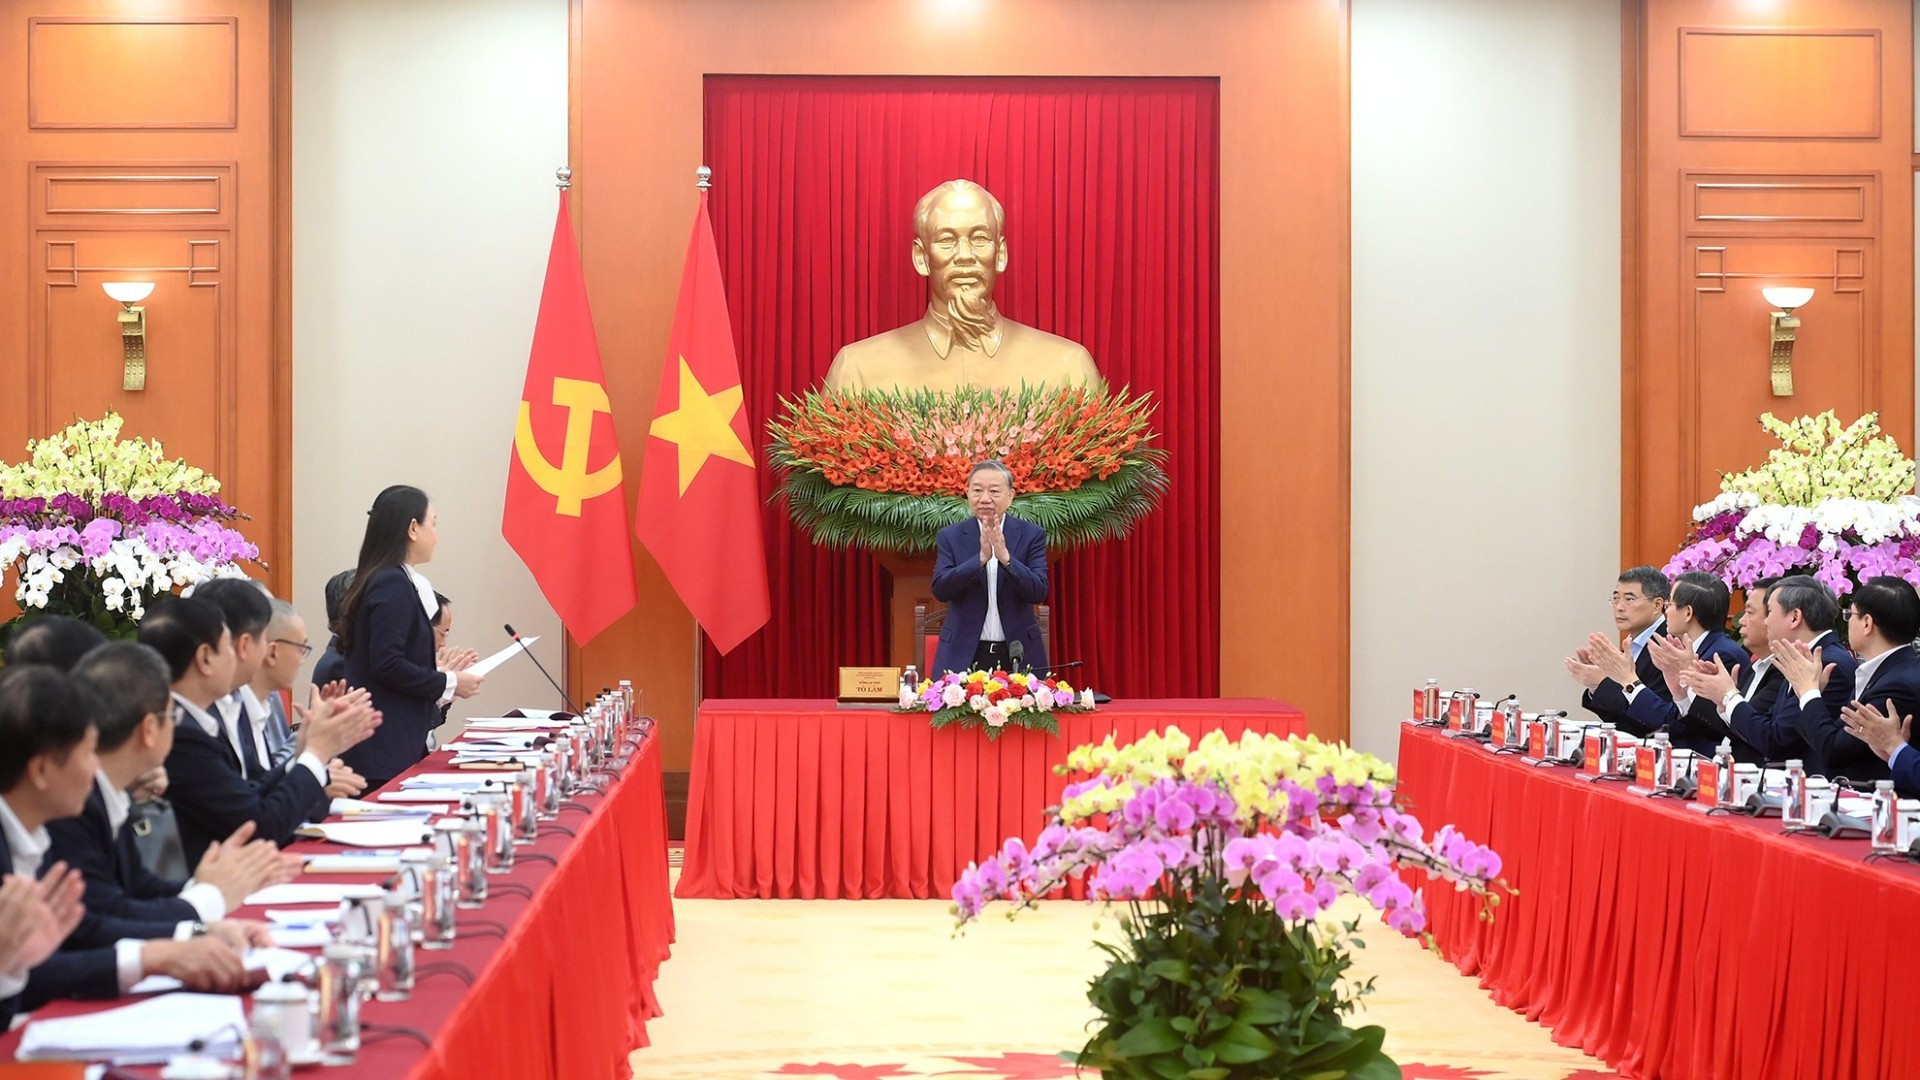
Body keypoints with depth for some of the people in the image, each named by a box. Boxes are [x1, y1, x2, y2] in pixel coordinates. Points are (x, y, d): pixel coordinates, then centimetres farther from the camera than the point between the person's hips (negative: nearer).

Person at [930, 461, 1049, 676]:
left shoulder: (1031, 535, 2)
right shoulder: (950, 536, 3)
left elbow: (1039, 592, -8)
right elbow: (940, 590, -8)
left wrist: (1005, 557, -22)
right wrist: (981, 558, -21)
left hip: (1017, 654, 0)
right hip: (964, 656, 0)